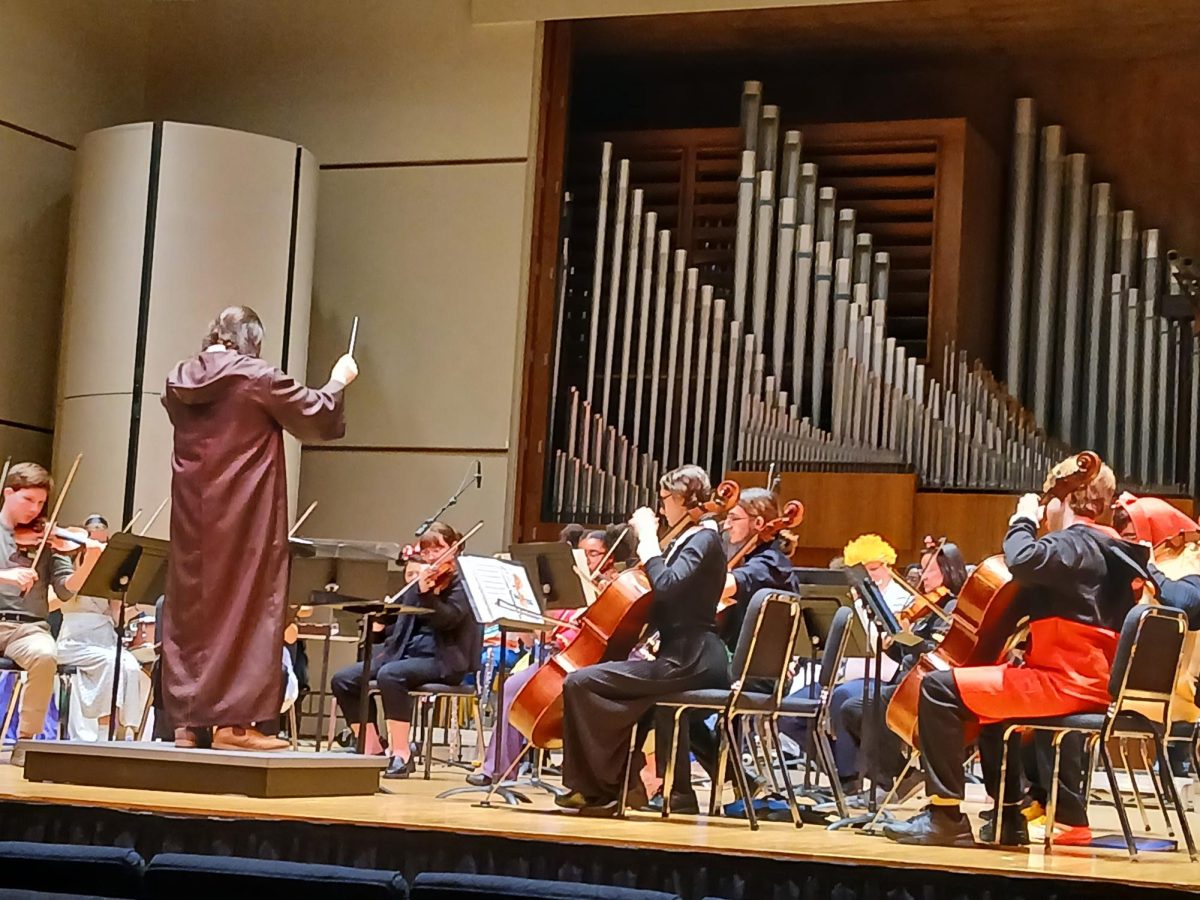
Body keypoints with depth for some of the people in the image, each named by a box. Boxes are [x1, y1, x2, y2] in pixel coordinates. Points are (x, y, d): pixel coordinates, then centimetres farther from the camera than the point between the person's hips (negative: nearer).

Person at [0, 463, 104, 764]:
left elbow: (66, 589, 3)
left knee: (45, 655, -33)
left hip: (28, 626, 1)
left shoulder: (46, 540, 12)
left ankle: (26, 740, -18)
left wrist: (88, 563, -14)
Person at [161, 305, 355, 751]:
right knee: (245, 610, -1)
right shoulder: (258, 378, -10)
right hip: (244, 519, -6)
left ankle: (187, 719, 11)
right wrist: (339, 381, 14)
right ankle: (233, 720, -4)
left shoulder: (178, 381, 8)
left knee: (190, 609, 10)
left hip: (192, 517, 6)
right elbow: (317, 417, -3)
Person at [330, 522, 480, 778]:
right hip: (405, 652, 8)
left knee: (390, 675, -36)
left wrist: (425, 593, -32)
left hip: (443, 660, -8)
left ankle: (401, 754, -28)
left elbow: (448, 619, -19)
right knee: (344, 679, -9)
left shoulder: (462, 582, -2)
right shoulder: (421, 580, 18)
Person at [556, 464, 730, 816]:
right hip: (691, 658, 11)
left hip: (688, 662, -11)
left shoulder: (703, 539, -10)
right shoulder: (693, 540, 20)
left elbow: (666, 584, -27)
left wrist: (648, 537, -17)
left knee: (580, 682, -16)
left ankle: (603, 785, -8)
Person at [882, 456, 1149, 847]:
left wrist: (1023, 521, -13)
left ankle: (944, 814, -17)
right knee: (988, 700, 36)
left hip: (1067, 682, -11)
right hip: (1090, 680, 11)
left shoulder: (1076, 544, -12)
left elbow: (1024, 562, -31)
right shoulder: (1107, 548, 18)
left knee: (939, 688, -17)